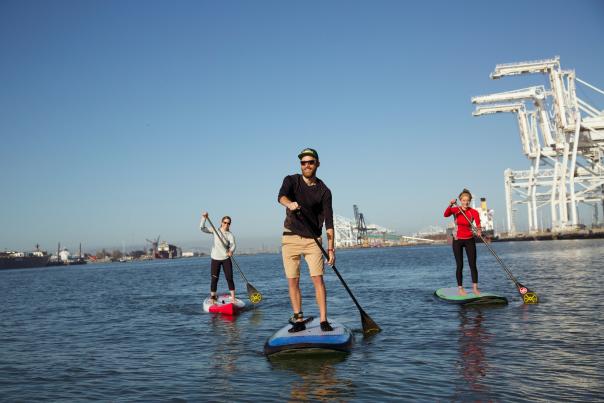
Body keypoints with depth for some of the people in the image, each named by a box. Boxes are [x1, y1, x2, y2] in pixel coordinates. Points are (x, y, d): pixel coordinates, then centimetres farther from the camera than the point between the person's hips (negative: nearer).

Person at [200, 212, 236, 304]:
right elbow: (202, 228, -4)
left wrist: (231, 251, -42)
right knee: (214, 279, 3)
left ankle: (233, 299, 4)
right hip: (215, 259, 0)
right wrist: (204, 218, -19)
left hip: (226, 259, 0)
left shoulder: (230, 235, -4)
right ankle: (213, 299, 12)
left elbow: (232, 245, -20)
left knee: (229, 279, -2)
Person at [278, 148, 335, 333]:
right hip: (290, 239, 1)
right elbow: (281, 196, -22)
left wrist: (331, 249, -13)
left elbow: (329, 222, -4)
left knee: (318, 278, -9)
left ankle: (324, 321, -5)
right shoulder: (291, 180, 1)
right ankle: (299, 320, 10)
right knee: (292, 281, 1)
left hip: (313, 240, 0)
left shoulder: (324, 191, 0)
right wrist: (290, 203, -46)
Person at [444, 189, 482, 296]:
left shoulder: (474, 212, -9)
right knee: (460, 265, 2)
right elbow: (446, 215, -29)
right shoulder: (455, 210, -8)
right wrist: (450, 205, -45)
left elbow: (478, 225, -24)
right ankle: (460, 288, 9)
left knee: (473, 264, 0)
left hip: (470, 240, 1)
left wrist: (479, 231, -46)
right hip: (457, 240, -1)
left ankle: (475, 288, 7)